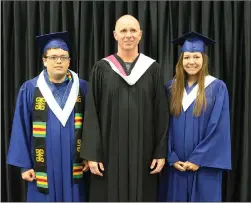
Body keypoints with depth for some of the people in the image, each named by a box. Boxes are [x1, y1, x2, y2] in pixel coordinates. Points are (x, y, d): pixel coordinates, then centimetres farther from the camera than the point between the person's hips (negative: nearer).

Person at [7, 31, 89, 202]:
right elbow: (21, 129, -2)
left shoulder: (82, 88, 1)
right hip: (43, 166, -1)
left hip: (73, 165, 1)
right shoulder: (30, 89, -3)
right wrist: (24, 164, -4)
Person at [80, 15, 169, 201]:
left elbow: (161, 113, 2)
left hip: (143, 151, 1)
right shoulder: (101, 69, 1)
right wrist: (92, 154, -7)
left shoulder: (153, 69, 3)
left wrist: (161, 152, -2)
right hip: (110, 151, 0)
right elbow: (91, 114, -2)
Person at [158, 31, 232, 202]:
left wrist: (198, 159, -12)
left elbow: (219, 128, -9)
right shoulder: (171, 87, 5)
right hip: (176, 165, 3)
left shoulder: (217, 88, -5)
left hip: (204, 165, -3)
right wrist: (171, 158, -5)